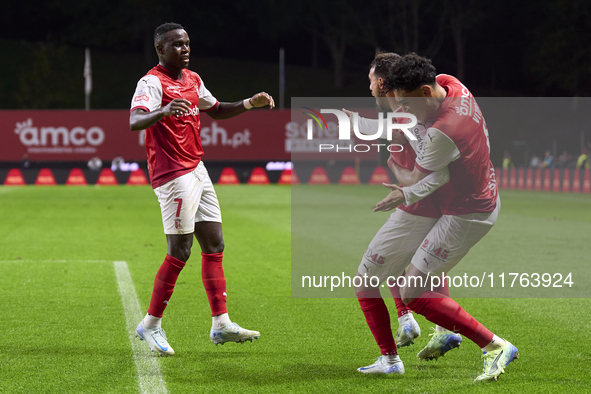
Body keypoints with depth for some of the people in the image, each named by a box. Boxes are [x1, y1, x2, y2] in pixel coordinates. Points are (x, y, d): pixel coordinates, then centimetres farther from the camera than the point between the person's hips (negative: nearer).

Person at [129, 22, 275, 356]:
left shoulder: (192, 79, 15)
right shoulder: (153, 82, -13)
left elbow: (216, 110, 31)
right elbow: (134, 121, -30)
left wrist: (250, 103, 17)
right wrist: (164, 111, -49)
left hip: (197, 169, 9)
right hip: (172, 175, -9)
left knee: (214, 246, 7)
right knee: (179, 253, -8)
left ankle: (221, 323, 10)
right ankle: (151, 325, 4)